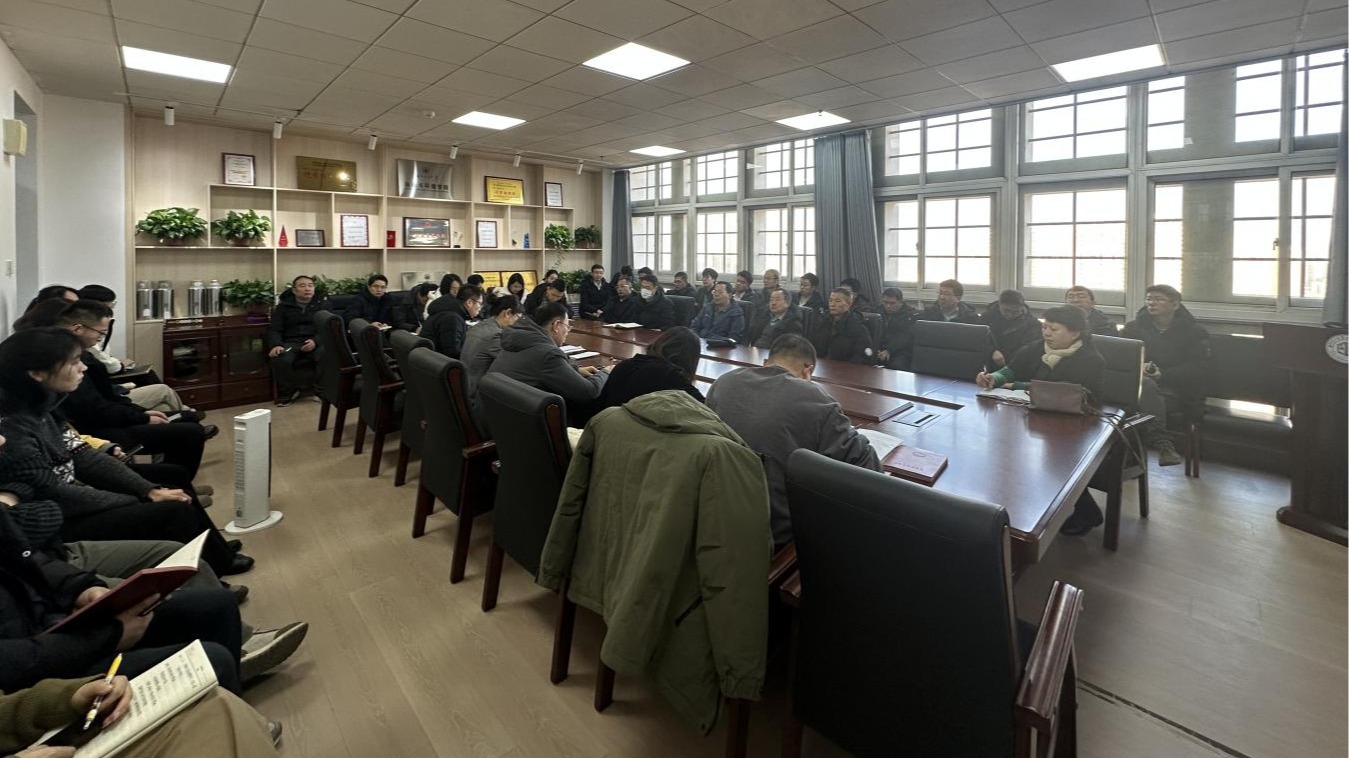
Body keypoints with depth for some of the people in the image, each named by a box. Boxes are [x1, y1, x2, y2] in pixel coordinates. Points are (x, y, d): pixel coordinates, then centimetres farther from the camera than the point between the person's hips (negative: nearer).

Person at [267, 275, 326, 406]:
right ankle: (287, 392, -9)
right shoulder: (283, 306, 17)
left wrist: (315, 341, -17)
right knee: (279, 360, -33)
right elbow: (274, 329, 8)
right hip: (291, 342, 1)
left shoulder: (322, 305, 16)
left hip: (315, 342, -1)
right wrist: (276, 345, -14)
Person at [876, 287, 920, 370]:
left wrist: (889, 350, -22)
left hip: (900, 351, -3)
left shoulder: (911, 313, 3)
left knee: (897, 366, -36)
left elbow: (907, 337, -9)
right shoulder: (880, 310, 18)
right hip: (879, 349, 4)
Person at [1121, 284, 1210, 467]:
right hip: (1139, 382, 1)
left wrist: (1163, 374, -15)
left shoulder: (1194, 331, 13)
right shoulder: (1134, 327, 19)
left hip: (1177, 389, -1)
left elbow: (1198, 368, 1)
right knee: (1145, 385, -37)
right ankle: (1162, 442, -50)